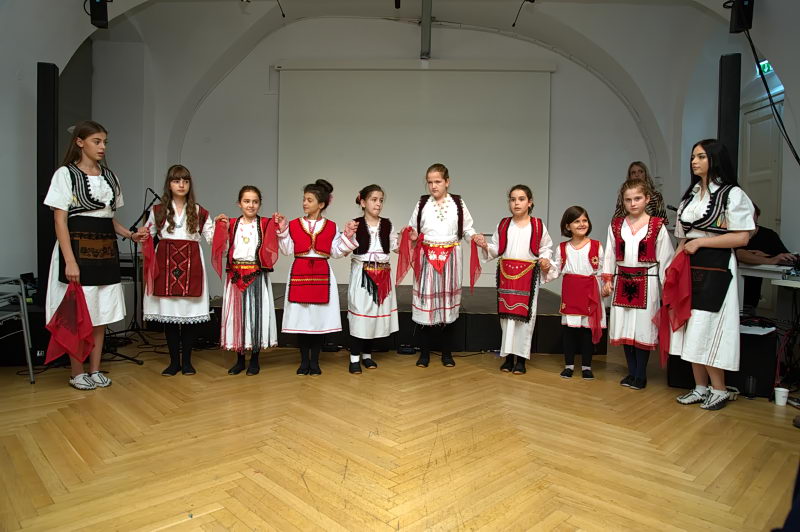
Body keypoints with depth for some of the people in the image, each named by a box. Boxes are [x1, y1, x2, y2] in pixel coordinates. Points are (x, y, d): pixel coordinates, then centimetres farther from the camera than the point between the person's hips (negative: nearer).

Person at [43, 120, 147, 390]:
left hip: (106, 250, 6)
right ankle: (77, 373, 13)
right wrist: (70, 261, -17)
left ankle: (95, 370, 19)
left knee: (101, 313, 8)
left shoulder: (109, 176, 14)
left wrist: (131, 234, 1)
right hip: (78, 248, -6)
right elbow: (60, 220, -9)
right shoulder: (66, 174, -4)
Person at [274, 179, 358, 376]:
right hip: (299, 273, 1)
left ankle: (315, 361, 17)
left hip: (322, 274, 0)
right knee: (301, 318, 4)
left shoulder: (331, 227, 4)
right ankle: (304, 361, 18)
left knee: (319, 317, 4)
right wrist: (282, 230, -7)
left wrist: (347, 237, -6)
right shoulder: (294, 224, 4)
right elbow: (288, 250, 1)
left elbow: (336, 252, 4)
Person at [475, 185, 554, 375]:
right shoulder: (503, 225, 6)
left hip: (528, 275, -2)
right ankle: (508, 356, 17)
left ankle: (521, 358, 12)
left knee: (525, 315, 1)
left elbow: (546, 247, 7)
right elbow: (496, 249, 8)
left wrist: (545, 260, -12)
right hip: (506, 273, 2)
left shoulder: (538, 226, 0)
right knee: (507, 314, 6)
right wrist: (486, 246, -11)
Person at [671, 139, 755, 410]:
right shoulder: (690, 195, 15)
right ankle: (701, 388, 18)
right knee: (691, 329, 7)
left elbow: (742, 237, -13)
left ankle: (720, 390, 11)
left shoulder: (732, 194, -5)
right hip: (690, 268, 7)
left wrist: (700, 242, -13)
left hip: (715, 269, -6)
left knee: (707, 330, -5)